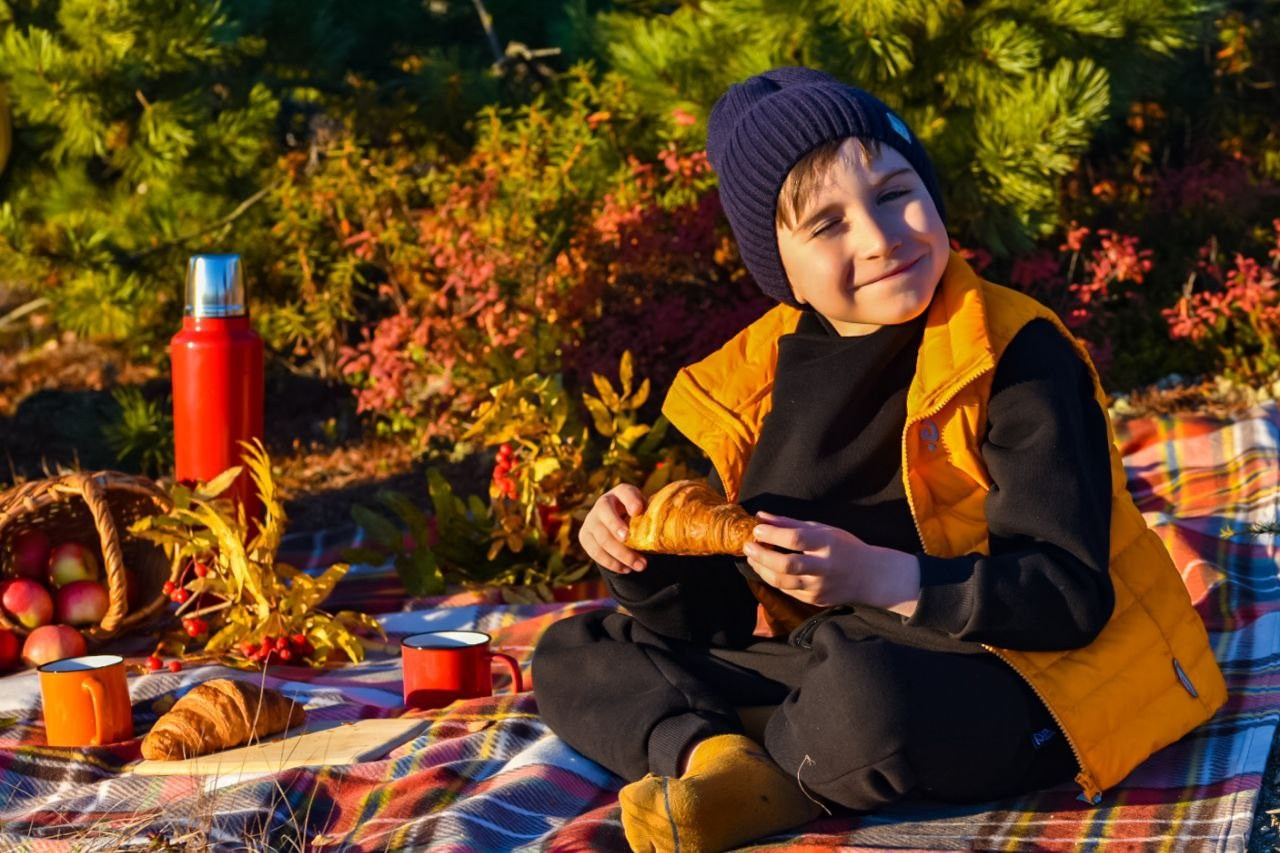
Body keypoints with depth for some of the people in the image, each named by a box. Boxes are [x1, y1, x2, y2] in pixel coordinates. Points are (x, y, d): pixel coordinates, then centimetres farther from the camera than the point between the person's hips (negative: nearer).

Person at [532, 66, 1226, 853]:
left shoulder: (1015, 358, -14)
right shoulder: (760, 380, 4)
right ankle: (713, 754, -22)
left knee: (862, 689, -39)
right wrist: (646, 558, -13)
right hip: (828, 658, 7)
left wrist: (880, 577, -29)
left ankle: (746, 788, -9)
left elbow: (1071, 595, -19)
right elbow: (719, 620, 8)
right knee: (574, 657, 6)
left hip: (1021, 685, -7)